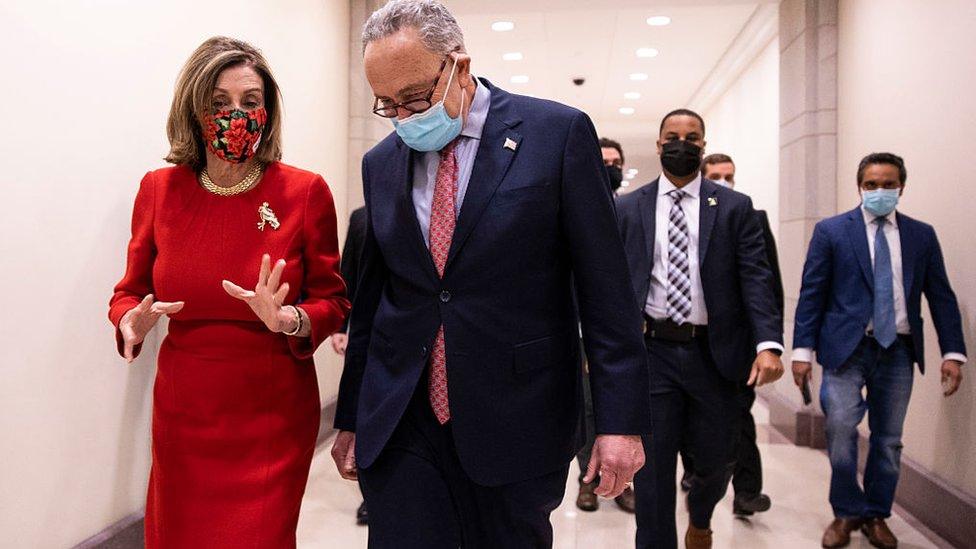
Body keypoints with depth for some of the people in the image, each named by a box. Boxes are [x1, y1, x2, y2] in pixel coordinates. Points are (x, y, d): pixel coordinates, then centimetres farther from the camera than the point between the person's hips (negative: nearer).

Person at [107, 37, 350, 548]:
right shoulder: (159, 189, -1)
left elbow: (332, 301, -2)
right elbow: (131, 290, 8)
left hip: (273, 414, -2)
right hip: (182, 410, 3)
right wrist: (131, 320, -14)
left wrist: (291, 320, -23)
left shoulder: (306, 192, -8)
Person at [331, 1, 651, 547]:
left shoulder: (559, 133, -5)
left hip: (515, 421, -2)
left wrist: (621, 420, -9)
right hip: (397, 426, 3)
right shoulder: (381, 162, 8)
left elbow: (605, 290, -6)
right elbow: (371, 297, 13)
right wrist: (351, 418, 15)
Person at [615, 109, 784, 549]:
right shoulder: (627, 209, 7)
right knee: (652, 465, 2)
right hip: (651, 352, 0)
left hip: (714, 353, 1)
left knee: (715, 458, 13)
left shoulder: (735, 208, 5)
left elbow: (756, 278, -4)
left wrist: (769, 343, -18)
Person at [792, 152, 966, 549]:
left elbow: (941, 297, 8)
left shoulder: (922, 235, 8)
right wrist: (803, 349, -7)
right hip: (846, 348, -2)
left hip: (898, 351, 3)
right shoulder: (831, 231, 1)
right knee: (841, 431, -11)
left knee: (888, 440, 9)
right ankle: (847, 512, 10)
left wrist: (953, 352, 0)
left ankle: (875, 515, 26)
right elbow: (811, 294, -1)